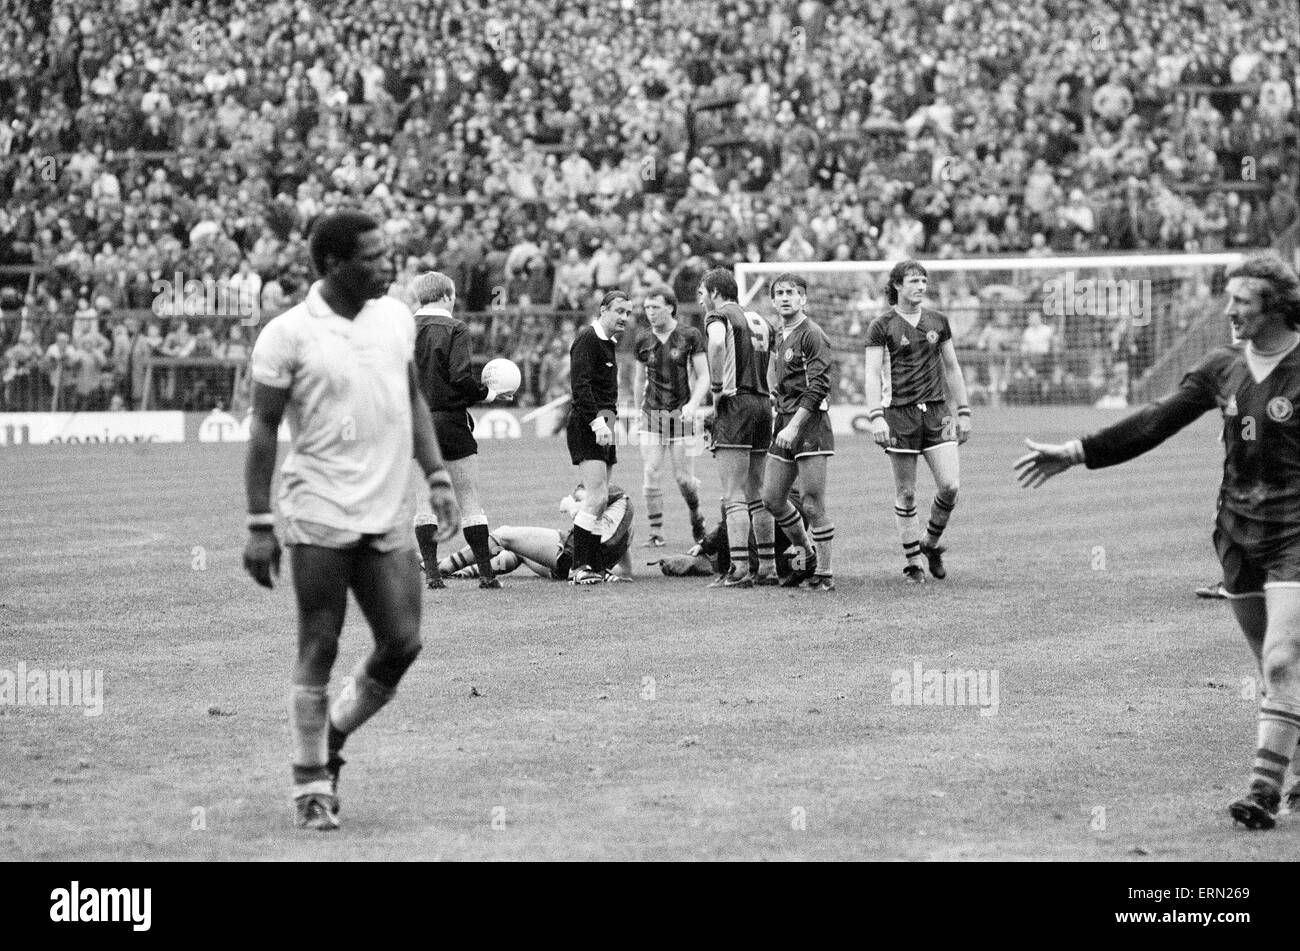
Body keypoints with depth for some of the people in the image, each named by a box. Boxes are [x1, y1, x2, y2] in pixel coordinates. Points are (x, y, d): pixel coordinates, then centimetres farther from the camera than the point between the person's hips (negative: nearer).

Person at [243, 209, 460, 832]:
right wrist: (259, 525, -8)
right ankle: (310, 785, 8)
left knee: (402, 643, 0)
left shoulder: (396, 318, 9)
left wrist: (437, 477, 12)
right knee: (319, 651, -3)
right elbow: (263, 428, -5)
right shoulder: (288, 335, -7)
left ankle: (331, 741, 22)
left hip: (387, 515, 5)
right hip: (319, 515, -5)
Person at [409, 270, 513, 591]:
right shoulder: (454, 329, -7)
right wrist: (488, 394, -2)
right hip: (450, 419, -3)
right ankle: (486, 573, 4)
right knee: (469, 500, 4)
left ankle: (431, 572, 4)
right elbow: (460, 375, -17)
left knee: (423, 501, 9)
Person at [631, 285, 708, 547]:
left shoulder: (690, 336, -3)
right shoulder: (642, 341, 6)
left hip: (681, 415, -2)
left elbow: (703, 376, -3)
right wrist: (639, 408, 16)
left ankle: (696, 516, 28)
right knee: (652, 474, -7)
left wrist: (693, 404, -17)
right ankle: (656, 533, 0)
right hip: (652, 415, 2)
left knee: (683, 477, -1)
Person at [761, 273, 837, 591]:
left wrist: (794, 425, -20)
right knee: (772, 498, 8)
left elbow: (818, 386, -16)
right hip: (785, 424, 9)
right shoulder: (780, 337, 18)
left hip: (810, 423, -9)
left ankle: (824, 574, 0)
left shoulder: (812, 335, -9)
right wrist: (781, 420, 14)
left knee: (812, 504, -8)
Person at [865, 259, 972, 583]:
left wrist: (963, 412, 14)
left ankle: (931, 544, 17)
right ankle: (913, 562, 11)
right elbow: (872, 374, -8)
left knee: (950, 486, -8)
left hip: (936, 411, 3)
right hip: (899, 414, -3)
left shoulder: (938, 321, 12)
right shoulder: (881, 326, -2)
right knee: (906, 494, 0)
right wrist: (875, 417, -19)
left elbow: (951, 369, 18)